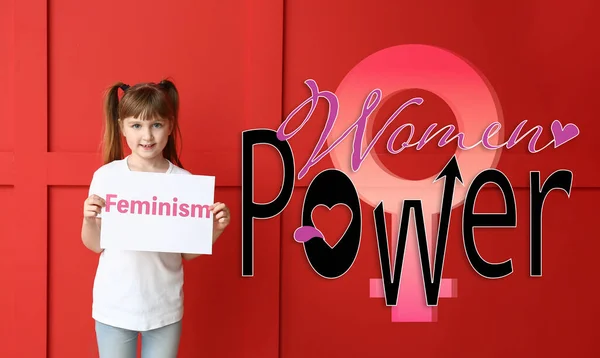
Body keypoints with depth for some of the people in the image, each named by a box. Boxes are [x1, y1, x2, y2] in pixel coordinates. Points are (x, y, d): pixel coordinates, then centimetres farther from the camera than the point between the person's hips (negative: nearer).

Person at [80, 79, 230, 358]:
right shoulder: (106, 176, -8)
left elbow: (188, 252, 0)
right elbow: (95, 245, 1)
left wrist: (215, 229, -16)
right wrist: (89, 220, -18)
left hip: (165, 308, 0)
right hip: (114, 306, 0)